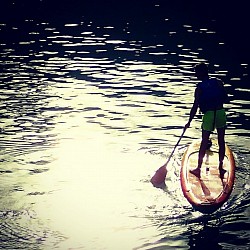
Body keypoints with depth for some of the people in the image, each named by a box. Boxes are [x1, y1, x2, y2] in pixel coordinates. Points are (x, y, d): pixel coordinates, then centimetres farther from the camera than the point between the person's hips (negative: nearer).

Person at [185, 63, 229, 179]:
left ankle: (198, 168, 9)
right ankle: (221, 167, 15)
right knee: (221, 141, 11)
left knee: (204, 142, 5)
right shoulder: (219, 82, 3)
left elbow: (195, 106, -7)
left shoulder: (199, 88, -5)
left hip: (208, 115, -2)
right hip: (221, 112, 2)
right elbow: (226, 99, 3)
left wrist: (189, 122, -1)